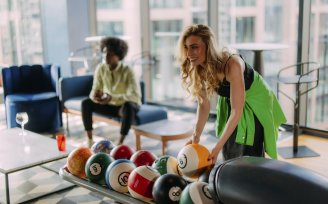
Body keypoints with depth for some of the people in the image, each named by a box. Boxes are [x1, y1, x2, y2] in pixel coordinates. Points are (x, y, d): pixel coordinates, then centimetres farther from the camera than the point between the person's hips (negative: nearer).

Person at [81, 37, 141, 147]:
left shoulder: (127, 71, -25)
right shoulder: (100, 68, -11)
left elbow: (136, 96, -33)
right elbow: (94, 90, -7)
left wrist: (112, 98, -44)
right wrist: (95, 96, -33)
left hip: (127, 106, -4)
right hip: (110, 105, 5)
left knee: (128, 106, -39)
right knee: (86, 103, -16)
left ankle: (120, 143, -31)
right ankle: (89, 140, -10)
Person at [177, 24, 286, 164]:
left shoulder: (231, 65, -36)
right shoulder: (198, 70, -18)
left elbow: (237, 111, -33)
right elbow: (204, 104, -8)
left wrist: (217, 148, -33)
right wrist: (196, 135, -20)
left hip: (256, 104, -5)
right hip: (230, 103, 6)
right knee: (228, 156, 10)